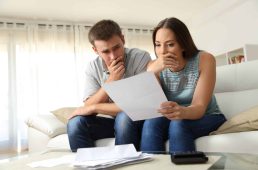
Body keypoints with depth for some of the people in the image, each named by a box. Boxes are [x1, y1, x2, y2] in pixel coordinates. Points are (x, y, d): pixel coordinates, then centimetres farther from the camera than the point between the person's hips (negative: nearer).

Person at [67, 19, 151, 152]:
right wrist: (111, 80, -25)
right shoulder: (92, 68, -4)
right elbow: (88, 108, -11)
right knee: (76, 123, -20)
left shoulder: (141, 58, -18)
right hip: (111, 121, 4)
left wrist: (93, 108, -20)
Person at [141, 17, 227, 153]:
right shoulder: (154, 66, -7)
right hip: (173, 120, 2)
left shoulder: (204, 59, -15)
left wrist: (183, 112, -46)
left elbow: (200, 108, -23)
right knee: (151, 124, -29)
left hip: (207, 119, -2)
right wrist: (152, 72, -32)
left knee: (178, 125, -33)